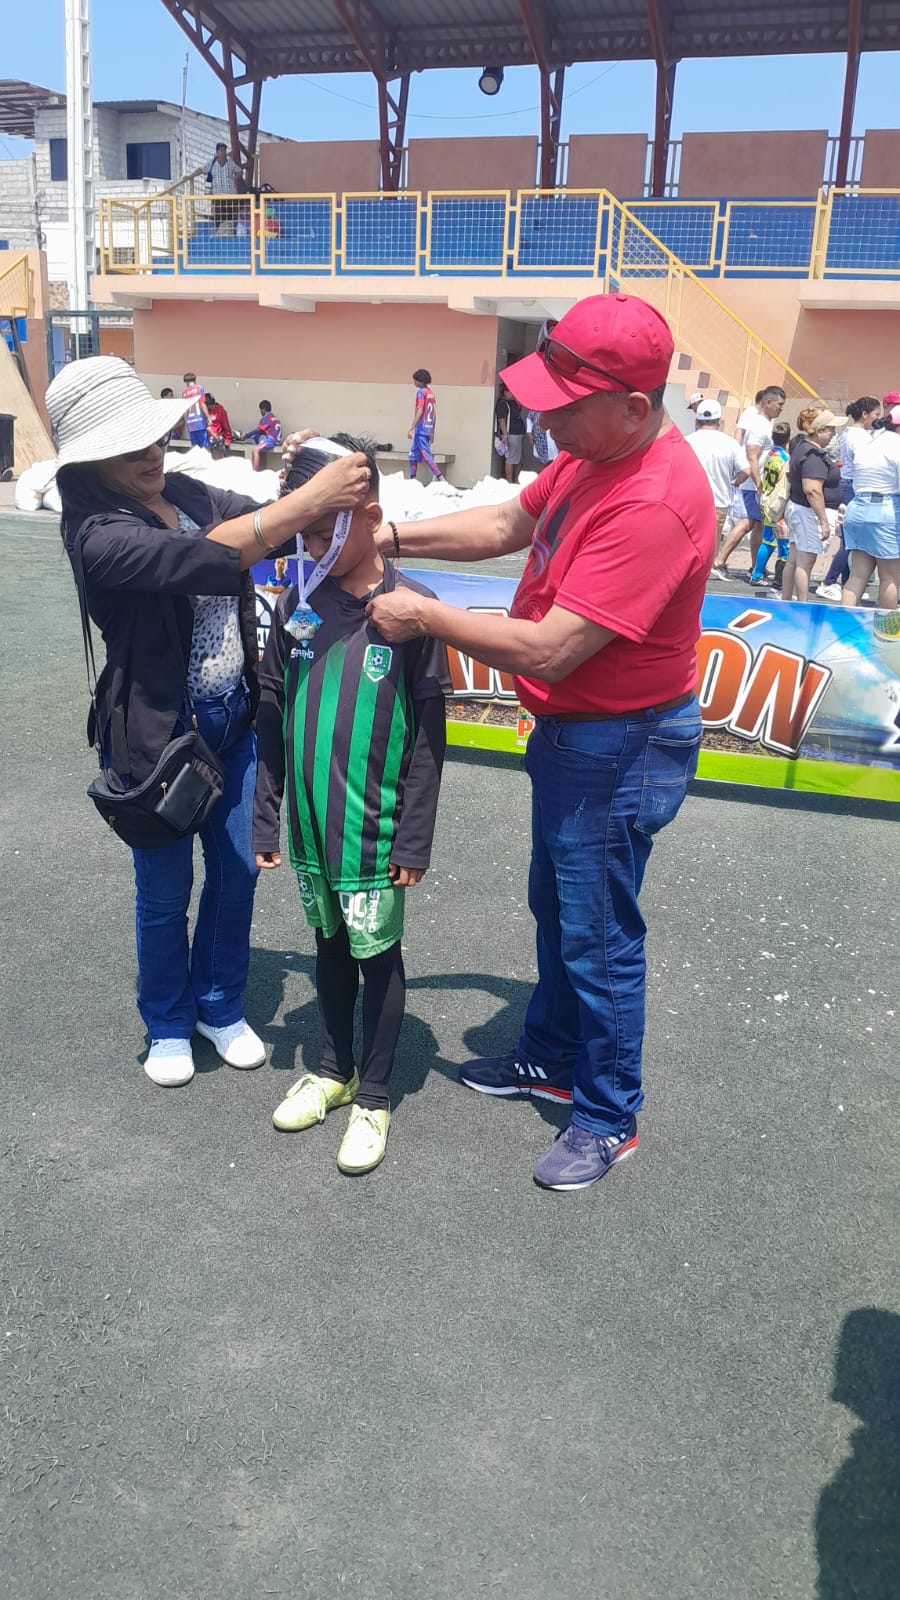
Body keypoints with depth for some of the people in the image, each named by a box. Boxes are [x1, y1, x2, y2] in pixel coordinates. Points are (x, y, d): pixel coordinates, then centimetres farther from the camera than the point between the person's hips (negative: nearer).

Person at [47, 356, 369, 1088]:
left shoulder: (188, 493, 1)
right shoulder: (97, 533, -21)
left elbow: (267, 525, 4)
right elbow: (204, 559, -34)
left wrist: (311, 482, -17)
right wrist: (312, 497, -36)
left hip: (235, 719, 6)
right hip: (160, 731, -5)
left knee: (238, 871, 15)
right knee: (166, 890, 12)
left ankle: (219, 1005, 38)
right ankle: (168, 1024, 36)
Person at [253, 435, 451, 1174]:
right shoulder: (298, 603, -1)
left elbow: (429, 733, -10)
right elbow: (272, 716, 4)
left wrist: (415, 838, -11)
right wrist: (266, 817, 4)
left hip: (375, 830, -4)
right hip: (312, 825, 4)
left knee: (378, 955, 10)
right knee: (330, 945, 20)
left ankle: (374, 1098, 27)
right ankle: (333, 1071, 40)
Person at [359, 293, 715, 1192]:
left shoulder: (654, 503, -31)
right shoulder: (596, 452, -1)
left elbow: (545, 651, -32)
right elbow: (509, 523, 13)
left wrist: (421, 615, -21)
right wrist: (395, 537, 3)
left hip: (619, 747, -10)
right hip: (568, 730, 10)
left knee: (597, 937, 5)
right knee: (555, 908, 23)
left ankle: (608, 1118, 27)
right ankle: (552, 1059, 45)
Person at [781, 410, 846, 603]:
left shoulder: (800, 448, 13)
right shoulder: (815, 456, -20)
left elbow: (791, 477, 27)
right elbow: (812, 490, -28)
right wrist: (824, 521, -27)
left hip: (796, 507, 10)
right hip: (811, 513, -10)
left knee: (793, 559, 14)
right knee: (806, 562, -7)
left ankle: (785, 601, 21)